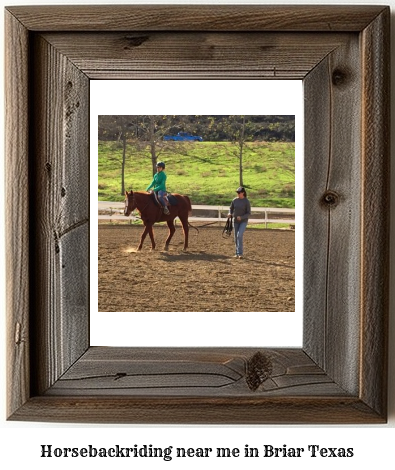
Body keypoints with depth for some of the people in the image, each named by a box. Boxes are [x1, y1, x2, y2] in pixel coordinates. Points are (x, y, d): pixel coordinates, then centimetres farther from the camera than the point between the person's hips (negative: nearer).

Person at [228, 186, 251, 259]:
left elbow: (249, 213, -12)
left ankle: (240, 253, -16)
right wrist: (230, 213, -11)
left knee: (239, 235, -21)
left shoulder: (246, 201, -13)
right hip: (235, 221, 5)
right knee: (236, 237, 9)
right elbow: (231, 208, 11)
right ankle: (237, 253, 22)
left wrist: (241, 217, -25)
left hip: (243, 221, -5)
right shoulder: (235, 200, -1)